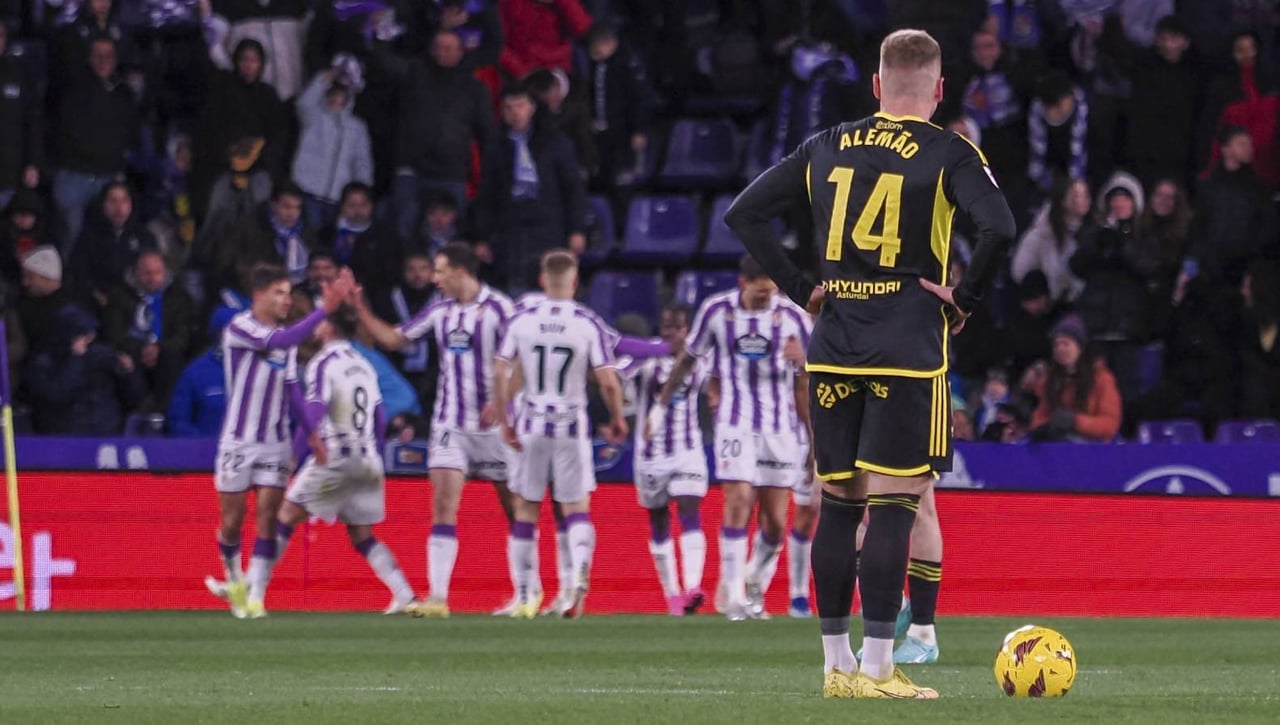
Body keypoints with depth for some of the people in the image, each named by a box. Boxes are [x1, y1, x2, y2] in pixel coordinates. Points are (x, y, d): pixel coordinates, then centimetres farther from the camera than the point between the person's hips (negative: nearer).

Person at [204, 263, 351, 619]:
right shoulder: (239, 328, -13)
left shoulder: (287, 337, 8)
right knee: (232, 521, 2)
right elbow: (281, 342, -30)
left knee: (268, 518, -6)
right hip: (238, 440, -4)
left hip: (275, 442, 4)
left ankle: (255, 596, -3)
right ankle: (235, 582, 27)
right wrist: (324, 309, -33)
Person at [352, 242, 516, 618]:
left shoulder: (498, 307, -9)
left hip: (491, 423, -4)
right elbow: (394, 339, 17)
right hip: (450, 424, 4)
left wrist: (500, 403, -21)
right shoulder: (439, 311, 8)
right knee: (444, 506, -7)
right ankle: (437, 596, -12)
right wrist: (360, 310, 8)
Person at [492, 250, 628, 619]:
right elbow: (608, 382, -9)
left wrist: (504, 422, 4)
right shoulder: (589, 324, -7)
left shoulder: (521, 321, -2)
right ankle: (580, 569, -20)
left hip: (531, 425, 1)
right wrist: (617, 420, 7)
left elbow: (500, 374, -5)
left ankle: (526, 595, 16)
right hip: (572, 425, -1)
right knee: (577, 508, 8)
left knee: (525, 510, 12)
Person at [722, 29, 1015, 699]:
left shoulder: (827, 148, 10)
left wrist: (801, 289, 11)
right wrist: (964, 298, -5)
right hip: (908, 353, -4)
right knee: (894, 504, -4)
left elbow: (743, 214, 11)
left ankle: (836, 663, 12)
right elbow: (998, 228, -19)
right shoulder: (947, 153, -4)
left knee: (838, 503, 9)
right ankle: (876, 669, -7)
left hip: (833, 350, 4)